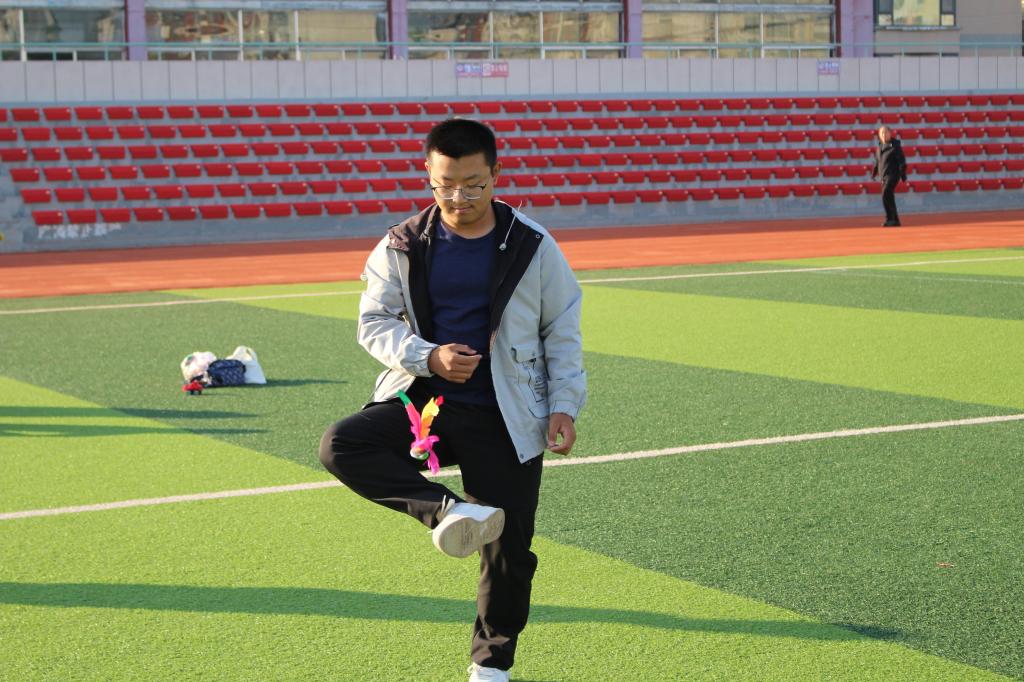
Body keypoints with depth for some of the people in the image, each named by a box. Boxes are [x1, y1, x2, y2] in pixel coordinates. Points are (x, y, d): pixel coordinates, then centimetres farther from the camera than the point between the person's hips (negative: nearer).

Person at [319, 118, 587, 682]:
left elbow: (562, 330, 5)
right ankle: (449, 512, -31)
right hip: (423, 401, 1)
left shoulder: (533, 247, -1)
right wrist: (427, 356, -14)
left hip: (506, 418, -1)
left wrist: (564, 404, -4)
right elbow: (374, 322, 4)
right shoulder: (403, 247, 1)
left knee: (509, 549, 1)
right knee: (340, 446, -25)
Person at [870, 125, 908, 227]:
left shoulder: (895, 145, -7)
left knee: (886, 195, -21)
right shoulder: (879, 147, 13)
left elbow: (902, 161, -8)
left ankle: (890, 219, -21)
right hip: (883, 176, 8)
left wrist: (903, 176, -11)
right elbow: (877, 161, 23)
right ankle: (895, 220, 18)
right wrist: (874, 173, 17)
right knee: (889, 198, 10)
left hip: (893, 175, -8)